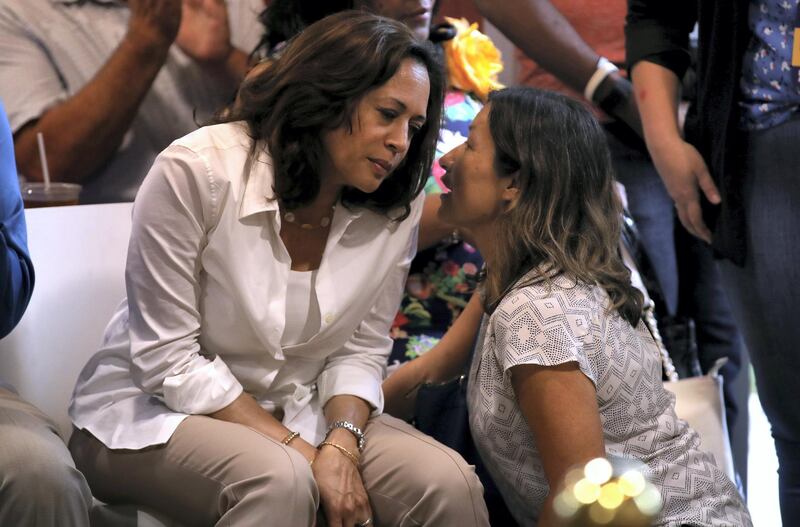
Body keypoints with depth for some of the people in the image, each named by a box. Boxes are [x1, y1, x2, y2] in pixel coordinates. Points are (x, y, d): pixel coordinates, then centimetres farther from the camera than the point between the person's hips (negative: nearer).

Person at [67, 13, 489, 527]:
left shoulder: (396, 208, -6)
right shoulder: (198, 170, -19)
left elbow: (362, 350, 2)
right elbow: (167, 359, -17)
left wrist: (342, 443, -19)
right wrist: (301, 450, -20)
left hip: (299, 411, 4)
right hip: (157, 410, -4)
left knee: (449, 482, -19)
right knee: (279, 481, -35)